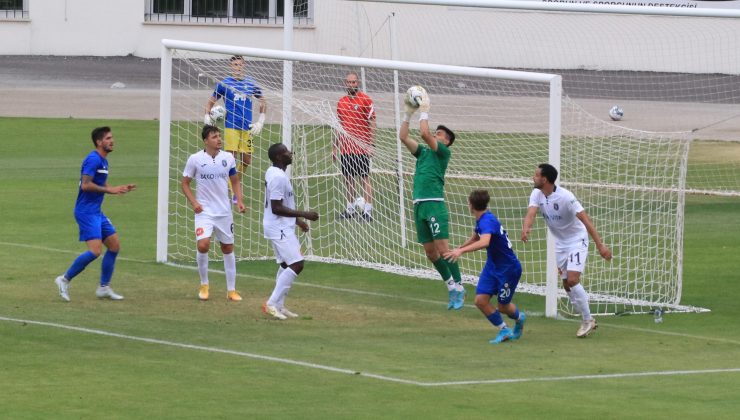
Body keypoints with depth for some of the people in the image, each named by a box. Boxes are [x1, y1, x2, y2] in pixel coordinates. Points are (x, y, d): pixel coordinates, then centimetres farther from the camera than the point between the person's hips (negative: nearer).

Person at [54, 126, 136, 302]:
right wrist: (110, 190, -21)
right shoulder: (93, 159, -15)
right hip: (86, 212, -10)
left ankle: (104, 288, 15)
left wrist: (121, 189, 13)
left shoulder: (103, 161, 15)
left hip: (96, 212, 10)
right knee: (95, 251, -17)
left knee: (114, 245, 9)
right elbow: (85, 185, -24)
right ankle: (65, 280, -4)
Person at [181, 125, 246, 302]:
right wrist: (193, 202, -12)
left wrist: (239, 201, -1)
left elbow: (235, 181, 14)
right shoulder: (195, 159, -6)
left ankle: (231, 290, 17)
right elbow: (185, 183, 2)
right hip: (204, 211, -3)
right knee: (203, 245, -20)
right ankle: (204, 285, 1)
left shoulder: (228, 158, 1)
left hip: (224, 211, 3)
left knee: (228, 248, 8)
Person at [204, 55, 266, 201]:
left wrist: (260, 122, 7)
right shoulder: (224, 84, 1)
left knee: (246, 160, 5)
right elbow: (211, 101, 9)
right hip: (231, 127, -3)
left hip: (247, 127, 3)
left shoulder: (251, 83, 7)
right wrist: (207, 116, -8)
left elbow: (263, 102, 17)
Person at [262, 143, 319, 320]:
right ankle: (272, 304, -11)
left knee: (286, 264, 17)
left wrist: (297, 220, 24)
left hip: (283, 227, 11)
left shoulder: (274, 173, 10)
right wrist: (303, 214, -23)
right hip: (279, 228, -11)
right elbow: (277, 208, -25)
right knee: (296, 264, -13)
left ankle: (278, 305, 22)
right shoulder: (278, 177, -22)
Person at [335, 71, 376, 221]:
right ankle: (350, 209, 16)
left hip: (361, 148, -6)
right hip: (345, 149, 6)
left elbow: (372, 123, -5)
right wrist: (334, 147, 17)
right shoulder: (341, 102, 12)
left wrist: (370, 144, -12)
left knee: (364, 178, -5)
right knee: (348, 179, 8)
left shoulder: (365, 99, -4)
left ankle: (367, 210, -5)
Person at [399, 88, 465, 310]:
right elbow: (403, 137, 16)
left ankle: (459, 287, -7)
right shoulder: (423, 151, 20)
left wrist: (424, 111, -3)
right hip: (419, 205, 8)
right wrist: (408, 112, 12)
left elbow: (424, 133, -13)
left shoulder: (443, 151, 0)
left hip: (434, 204, -8)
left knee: (443, 249, -12)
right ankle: (451, 285, 20)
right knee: (430, 251, 9)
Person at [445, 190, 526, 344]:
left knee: (503, 306, 5)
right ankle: (504, 331, 11)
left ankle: (519, 318, 38)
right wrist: (458, 249, 30)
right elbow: (475, 238, 23)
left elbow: (484, 242, -47)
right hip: (492, 266, 8)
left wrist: (461, 250, -54)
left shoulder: (487, 221, -27)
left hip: (509, 268, -8)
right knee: (480, 300, -4)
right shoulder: (480, 220, 2)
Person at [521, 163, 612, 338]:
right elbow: (531, 213, -23)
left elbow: (585, 220, -28)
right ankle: (588, 322, 19)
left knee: (572, 280, -19)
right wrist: (526, 229, -48)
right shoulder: (537, 194, -7)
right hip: (560, 243, 7)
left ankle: (588, 321, -6)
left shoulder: (565, 197, -26)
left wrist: (600, 245, -34)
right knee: (567, 285, 7)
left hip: (577, 240, -7)